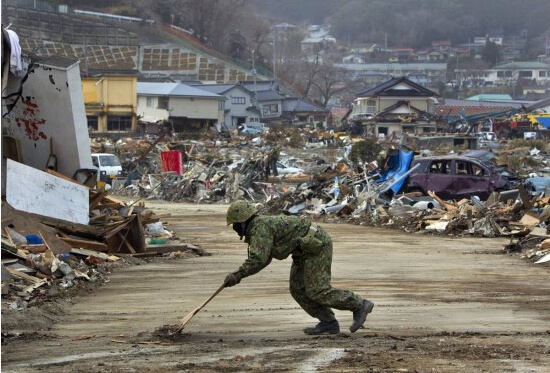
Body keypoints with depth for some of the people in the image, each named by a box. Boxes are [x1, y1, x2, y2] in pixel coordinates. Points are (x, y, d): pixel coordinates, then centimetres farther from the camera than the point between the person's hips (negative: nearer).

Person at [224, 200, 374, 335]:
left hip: (316, 244, -10)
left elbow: (258, 259, -31)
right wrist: (239, 274, 11)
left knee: (317, 291, -12)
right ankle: (328, 322, 5)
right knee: (298, 289, 4)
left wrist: (238, 275, -21)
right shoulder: (258, 227, 13)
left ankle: (360, 305, -2)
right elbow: (263, 259, 22)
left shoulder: (260, 227, -19)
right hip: (306, 248, 10)